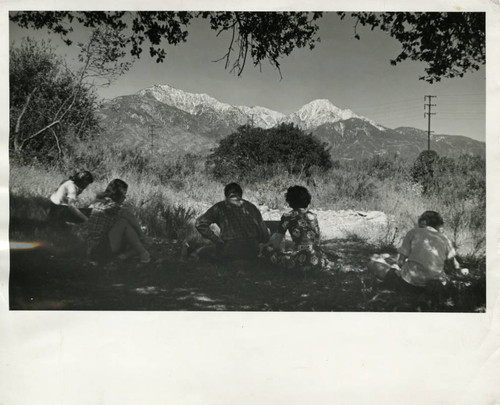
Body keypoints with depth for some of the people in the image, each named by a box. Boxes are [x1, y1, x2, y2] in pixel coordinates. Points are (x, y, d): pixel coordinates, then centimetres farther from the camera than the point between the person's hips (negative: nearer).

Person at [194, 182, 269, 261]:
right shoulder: (252, 207, 13)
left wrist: (217, 239, 1)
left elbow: (200, 223, -4)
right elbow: (265, 237, 11)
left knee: (202, 253, 24)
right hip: (252, 253, 3)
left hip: (230, 251, -3)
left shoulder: (220, 207, 5)